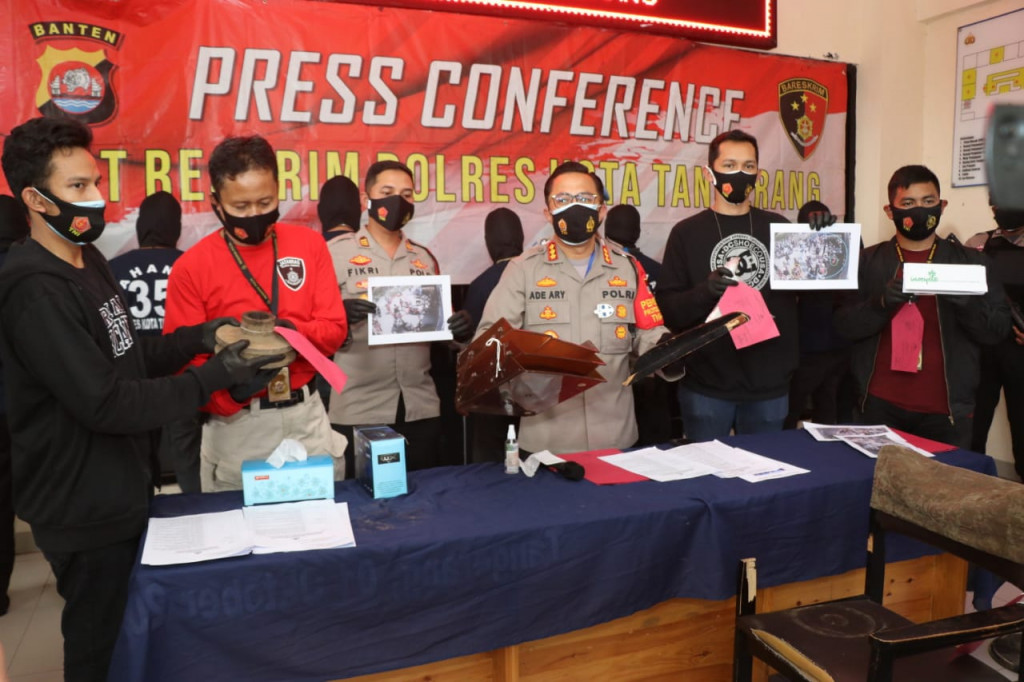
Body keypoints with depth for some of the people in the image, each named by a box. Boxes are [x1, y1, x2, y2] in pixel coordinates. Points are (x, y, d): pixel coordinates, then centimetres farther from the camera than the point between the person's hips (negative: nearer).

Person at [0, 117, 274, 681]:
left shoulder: (90, 262, 8)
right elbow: (106, 403, -27)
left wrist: (199, 337, -6)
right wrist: (212, 376, -23)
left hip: (119, 493, 9)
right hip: (86, 510, -9)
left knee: (127, 636, 25)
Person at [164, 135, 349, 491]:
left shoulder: (309, 244, 1)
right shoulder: (191, 267, -6)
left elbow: (334, 328, -1)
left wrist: (292, 332, -21)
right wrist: (229, 390, -25)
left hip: (308, 416, 3)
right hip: (237, 427, -2)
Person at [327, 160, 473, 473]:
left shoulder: (424, 258, 12)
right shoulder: (336, 252, -1)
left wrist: (459, 328, -6)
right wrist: (340, 317, -25)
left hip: (421, 408, 4)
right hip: (357, 410, -3)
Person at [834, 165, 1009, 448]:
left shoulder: (970, 261, 5)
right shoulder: (868, 261, 3)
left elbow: (999, 329, 1)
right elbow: (844, 325, -4)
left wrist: (967, 303, -19)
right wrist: (881, 303, -23)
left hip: (946, 410, 0)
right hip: (880, 406, 0)